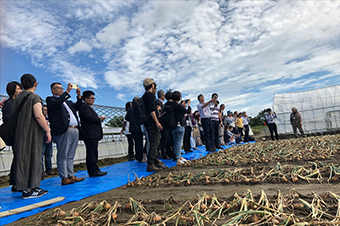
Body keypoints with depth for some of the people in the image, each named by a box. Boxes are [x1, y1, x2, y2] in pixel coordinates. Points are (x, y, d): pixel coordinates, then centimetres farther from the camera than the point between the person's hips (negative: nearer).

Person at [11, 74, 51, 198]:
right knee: (31, 158, -2)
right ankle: (29, 189, 3)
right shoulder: (34, 97, -10)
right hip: (32, 133, -7)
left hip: (19, 134, 7)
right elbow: (38, 115, -19)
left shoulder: (17, 98, 12)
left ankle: (27, 187, 20)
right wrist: (47, 131, -15)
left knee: (23, 159, 12)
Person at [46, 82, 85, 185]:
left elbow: (77, 107, 23)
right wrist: (67, 91, -13)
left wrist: (79, 95, 11)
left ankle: (71, 176, 12)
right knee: (63, 156, -4)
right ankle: (64, 178, -1)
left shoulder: (67, 101, 29)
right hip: (64, 131, -7)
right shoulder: (50, 100, 7)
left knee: (70, 156, 9)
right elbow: (57, 103, -14)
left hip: (75, 130, 7)